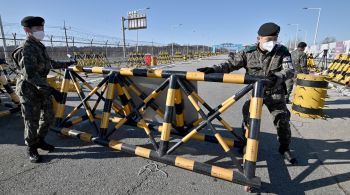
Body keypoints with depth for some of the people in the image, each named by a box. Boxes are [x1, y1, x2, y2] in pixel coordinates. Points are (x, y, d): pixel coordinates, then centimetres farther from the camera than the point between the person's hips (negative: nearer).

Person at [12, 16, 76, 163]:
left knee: (48, 116, 15)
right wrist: (50, 90, -36)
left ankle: (40, 141, 33)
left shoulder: (39, 46, 9)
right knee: (32, 122, 1)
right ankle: (31, 149, 20)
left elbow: (49, 63, 25)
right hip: (29, 90, -8)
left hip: (41, 88, 9)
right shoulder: (27, 48, -19)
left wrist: (65, 64, 31)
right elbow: (30, 74, -30)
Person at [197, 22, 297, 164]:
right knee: (248, 117, 0)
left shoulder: (282, 52, -7)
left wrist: (278, 77, -39)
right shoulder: (249, 52, -6)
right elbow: (231, 64, -8)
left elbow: (290, 70, -16)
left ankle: (284, 148, 22)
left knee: (282, 118, -1)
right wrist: (213, 69, -23)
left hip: (275, 93, 0)